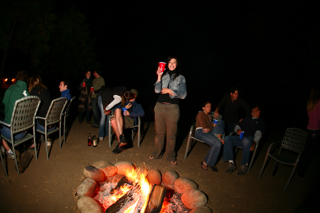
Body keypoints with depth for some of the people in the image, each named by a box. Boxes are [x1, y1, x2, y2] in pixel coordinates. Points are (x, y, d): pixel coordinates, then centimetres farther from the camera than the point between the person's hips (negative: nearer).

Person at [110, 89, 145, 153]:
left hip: (130, 121, -3)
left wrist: (130, 113, -8)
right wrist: (125, 108, 4)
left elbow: (142, 113, 5)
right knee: (113, 121, -35)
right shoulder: (125, 103, 39)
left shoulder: (137, 105, 29)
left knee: (117, 110, -33)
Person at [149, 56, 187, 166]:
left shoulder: (181, 78, 4)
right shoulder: (163, 76, 10)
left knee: (171, 134, 4)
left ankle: (171, 156, 20)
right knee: (159, 132, 11)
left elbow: (183, 95, -2)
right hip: (160, 106, 2)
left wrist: (169, 91, -9)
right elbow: (157, 90, -2)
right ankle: (157, 153, 27)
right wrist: (159, 76, -8)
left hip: (172, 108, -2)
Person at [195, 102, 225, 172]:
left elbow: (212, 125, 15)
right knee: (218, 143, -28)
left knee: (221, 122, -4)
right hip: (200, 132, -7)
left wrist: (209, 129, -8)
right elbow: (204, 126, -9)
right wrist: (213, 125, 5)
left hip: (209, 132, 7)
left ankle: (219, 137, -20)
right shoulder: (201, 113, 3)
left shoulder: (209, 116, 27)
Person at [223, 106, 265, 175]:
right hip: (240, 138, 4)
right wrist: (238, 130, -1)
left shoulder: (261, 122, 16)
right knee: (227, 138, -26)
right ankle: (231, 163, -25)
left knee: (246, 141, -42)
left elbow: (258, 133, -1)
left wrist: (254, 143, -18)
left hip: (250, 138, -4)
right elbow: (238, 126, 26)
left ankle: (244, 165, -25)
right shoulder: (247, 119, 30)